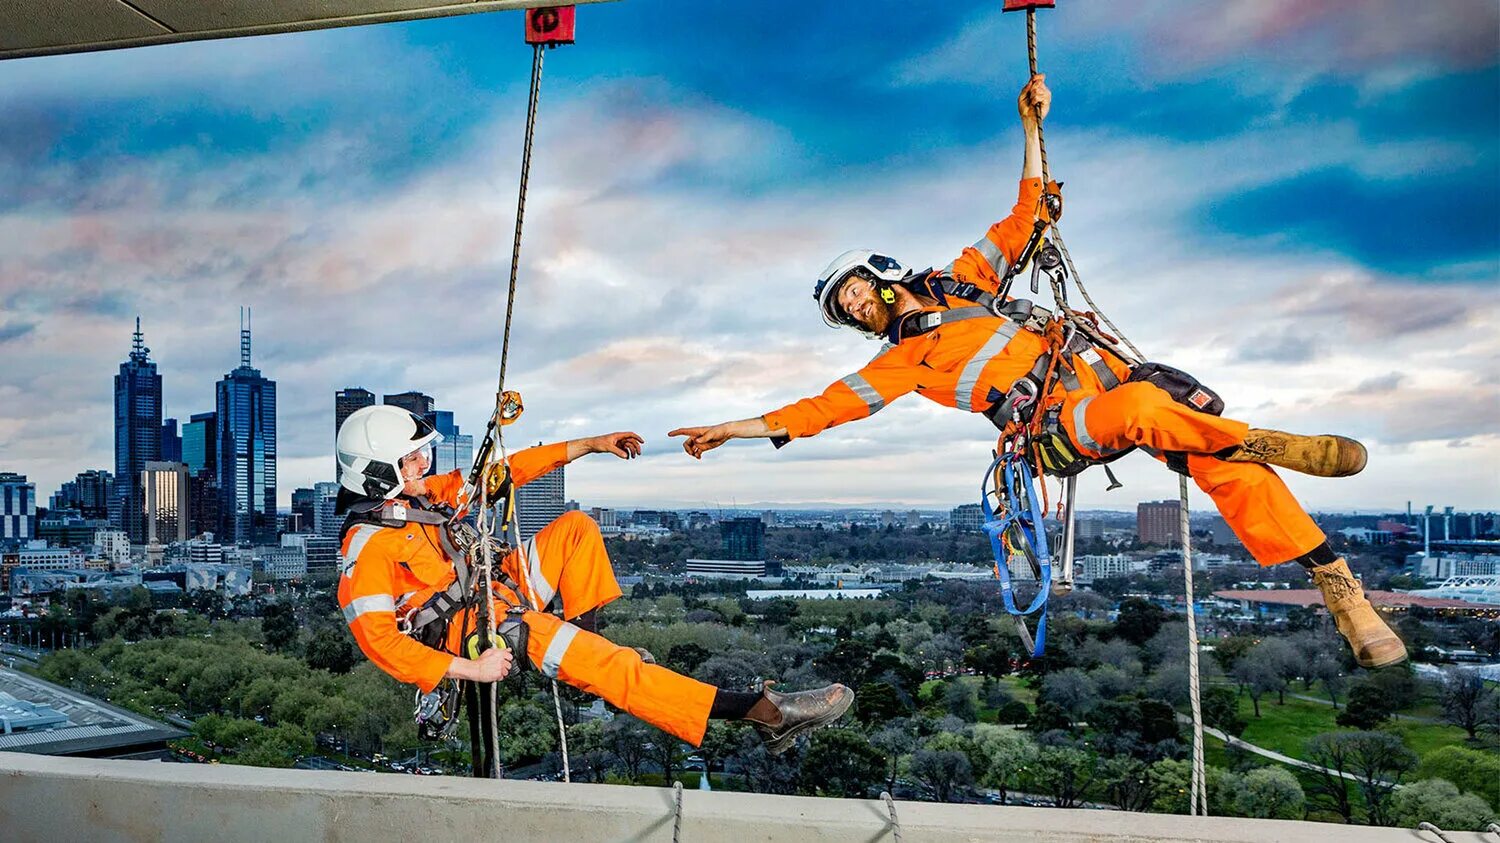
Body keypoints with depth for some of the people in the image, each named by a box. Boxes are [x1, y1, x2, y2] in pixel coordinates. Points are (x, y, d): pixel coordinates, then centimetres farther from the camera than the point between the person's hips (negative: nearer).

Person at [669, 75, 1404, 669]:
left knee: (1227, 466, -16)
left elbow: (1028, 215, 24)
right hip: (1058, 428, -4)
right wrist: (739, 427, 3)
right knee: (1144, 407, -38)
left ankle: (1338, 585, -10)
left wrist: (1031, 128, 19)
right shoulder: (903, 359, 14)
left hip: (1098, 371, 4)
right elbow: (829, 404, 7)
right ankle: (1261, 441, -18)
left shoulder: (963, 277, 22)